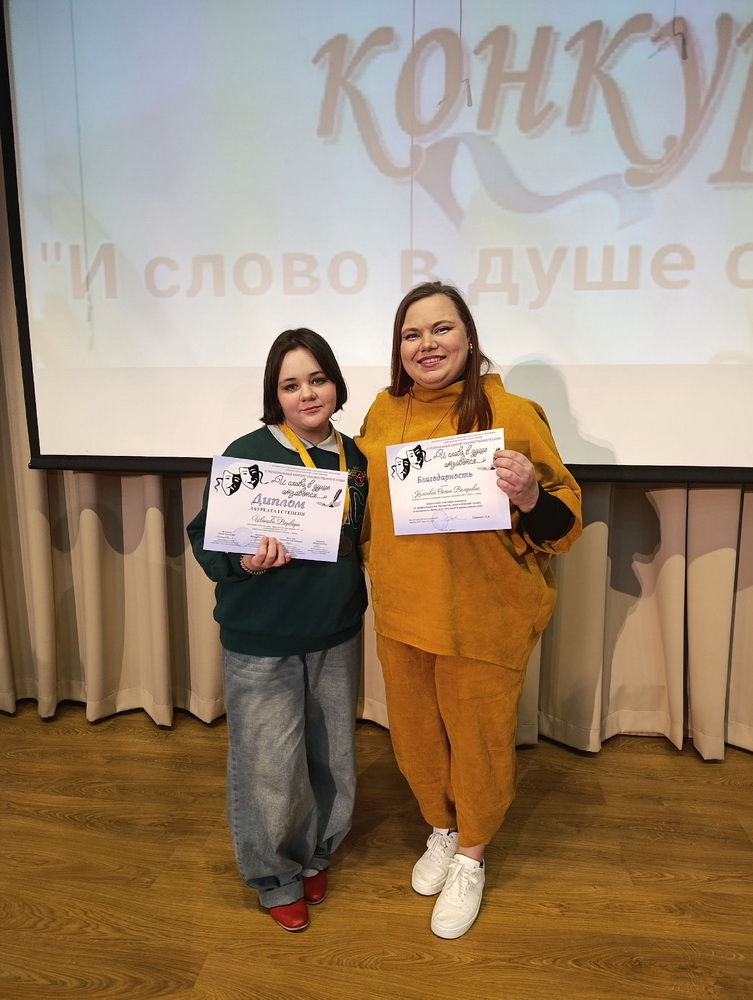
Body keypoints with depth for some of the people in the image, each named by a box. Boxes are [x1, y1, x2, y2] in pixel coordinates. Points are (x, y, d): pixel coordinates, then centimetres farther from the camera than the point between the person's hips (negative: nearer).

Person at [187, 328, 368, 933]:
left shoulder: (354, 458, 3)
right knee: (270, 768, 6)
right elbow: (204, 540, -10)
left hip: (337, 637, 5)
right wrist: (245, 560, -29)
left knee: (331, 757, 17)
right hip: (261, 642, -4)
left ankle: (315, 855, 45)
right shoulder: (247, 455, -13)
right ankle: (276, 878, 36)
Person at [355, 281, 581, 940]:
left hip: (484, 619, -4)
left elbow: (562, 524, -10)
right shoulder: (384, 413, 1)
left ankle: (471, 858, 45)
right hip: (401, 614, 5)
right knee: (415, 734, 22)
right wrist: (375, 573, 13)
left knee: (478, 738, 15)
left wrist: (528, 494, -28)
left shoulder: (510, 413, -13)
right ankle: (441, 830, 52)